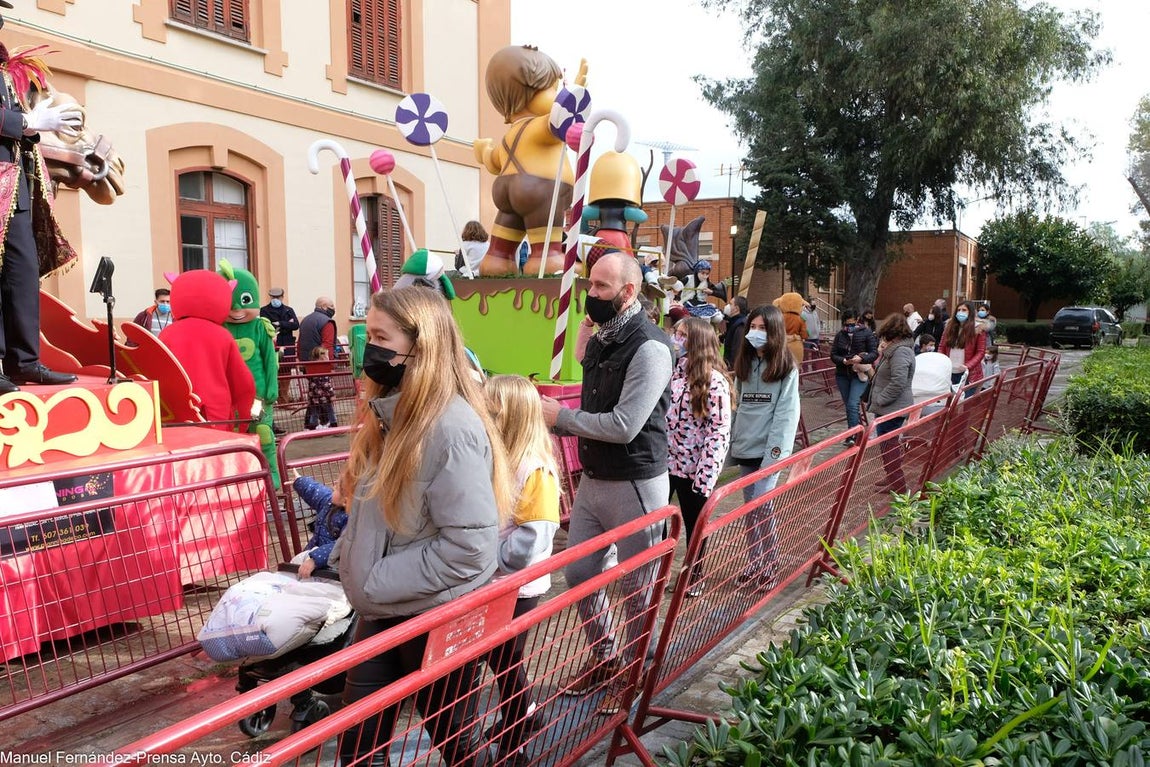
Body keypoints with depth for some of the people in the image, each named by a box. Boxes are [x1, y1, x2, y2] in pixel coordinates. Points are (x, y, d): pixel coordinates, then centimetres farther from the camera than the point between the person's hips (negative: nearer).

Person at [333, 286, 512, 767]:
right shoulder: (392, 412, 3)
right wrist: (346, 554, 1)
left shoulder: (453, 427, -24)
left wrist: (379, 583, -21)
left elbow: (470, 546, -27)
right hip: (385, 611, 8)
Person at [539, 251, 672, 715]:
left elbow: (624, 426, -24)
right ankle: (603, 658, 37)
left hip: (634, 485, -8)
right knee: (579, 573, 16)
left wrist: (560, 416, -13)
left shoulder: (649, 347, -19)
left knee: (637, 587, 9)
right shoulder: (600, 339, 7)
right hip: (593, 479, 8)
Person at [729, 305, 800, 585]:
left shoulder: (786, 368, -6)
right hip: (745, 446, 6)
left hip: (769, 448, -6)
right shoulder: (745, 363, 12)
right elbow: (738, 406, 12)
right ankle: (753, 561, 21)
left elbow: (787, 412, -12)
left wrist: (776, 451, -19)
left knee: (761, 504, -10)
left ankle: (771, 563, 6)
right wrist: (732, 442, 6)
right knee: (749, 505, 10)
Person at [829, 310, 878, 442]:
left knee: (853, 405, -16)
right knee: (848, 405, 12)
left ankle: (851, 436, -17)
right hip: (842, 375, 4)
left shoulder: (866, 333, -6)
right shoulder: (839, 335, 3)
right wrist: (843, 361, -18)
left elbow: (875, 353, -7)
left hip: (859, 375, -4)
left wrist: (861, 359, -25)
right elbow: (833, 355, 3)